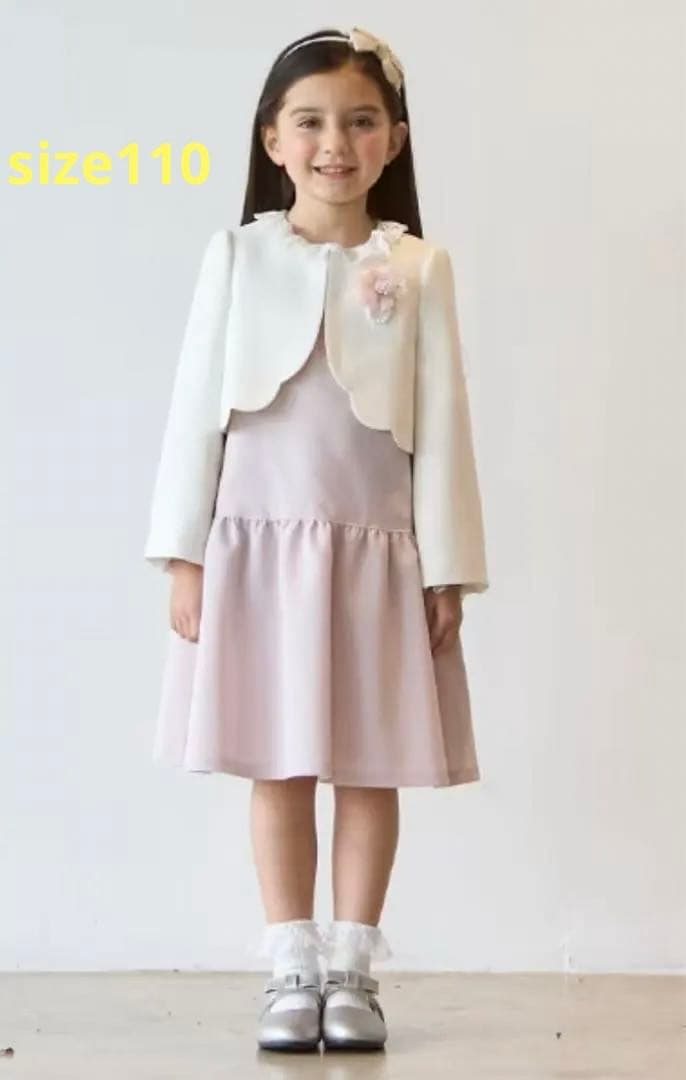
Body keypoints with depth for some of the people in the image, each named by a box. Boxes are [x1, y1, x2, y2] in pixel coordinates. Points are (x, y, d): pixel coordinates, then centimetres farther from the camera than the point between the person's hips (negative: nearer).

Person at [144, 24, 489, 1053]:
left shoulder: (419, 267, 2)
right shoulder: (236, 256, 3)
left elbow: (443, 425, 1)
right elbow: (196, 407, 2)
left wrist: (445, 570, -3)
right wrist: (184, 554, -3)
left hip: (377, 548, 0)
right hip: (261, 542, 0)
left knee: (371, 770, 5)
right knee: (279, 770, 5)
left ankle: (352, 967, 16)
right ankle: (292, 969, 14)